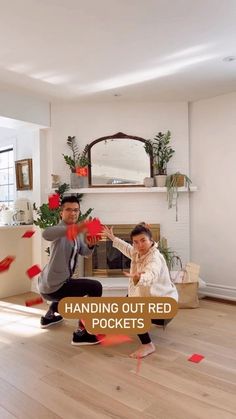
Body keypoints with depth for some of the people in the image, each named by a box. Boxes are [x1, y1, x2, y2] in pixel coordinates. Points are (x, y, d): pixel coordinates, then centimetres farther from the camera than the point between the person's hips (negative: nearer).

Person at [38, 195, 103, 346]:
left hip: (49, 284, 10)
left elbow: (85, 252, 11)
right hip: (53, 286, -10)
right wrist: (72, 228, -60)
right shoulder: (61, 230, -18)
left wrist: (91, 245, -13)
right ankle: (81, 332, -15)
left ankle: (49, 316, 54)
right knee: (95, 287, -18)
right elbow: (46, 234, -42)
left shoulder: (76, 232, 11)